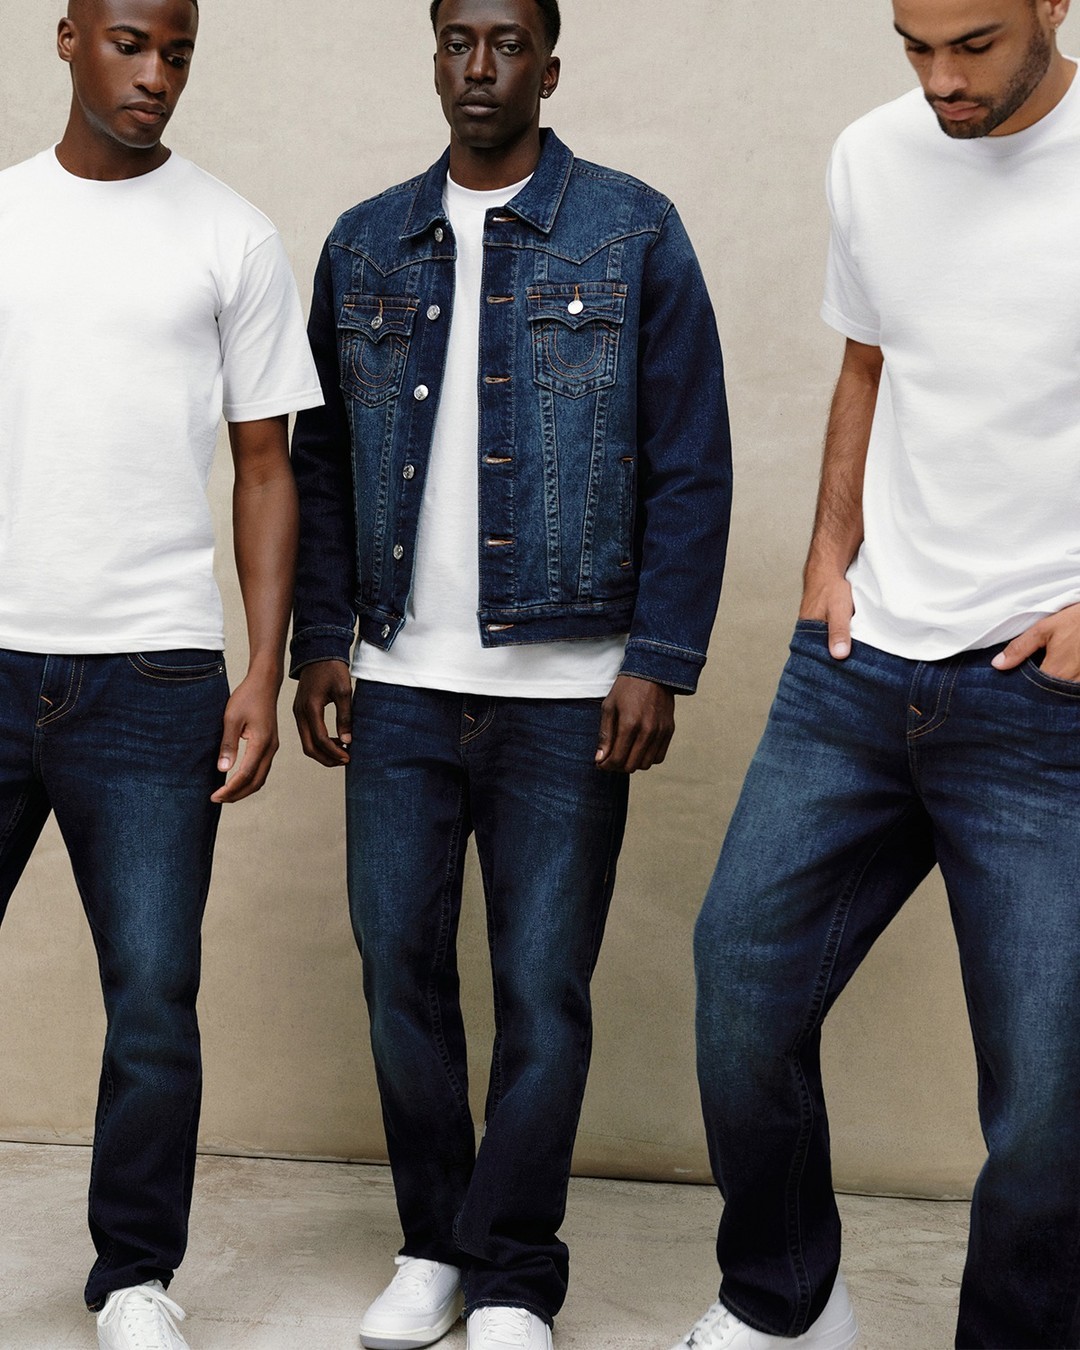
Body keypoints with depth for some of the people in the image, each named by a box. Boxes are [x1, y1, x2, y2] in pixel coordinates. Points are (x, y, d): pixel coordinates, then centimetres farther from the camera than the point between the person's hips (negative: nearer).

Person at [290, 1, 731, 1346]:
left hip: (566, 691, -3)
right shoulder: (363, 245, 12)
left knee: (543, 991, 2)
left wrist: (660, 659, -9)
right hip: (399, 684, 3)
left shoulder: (633, 232, 1)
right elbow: (322, 461, 13)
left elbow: (690, 465, -2)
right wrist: (319, 645, 5)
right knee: (400, 969, 7)